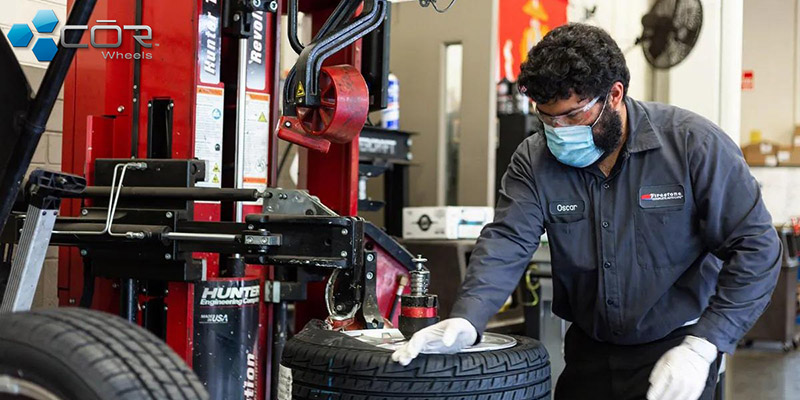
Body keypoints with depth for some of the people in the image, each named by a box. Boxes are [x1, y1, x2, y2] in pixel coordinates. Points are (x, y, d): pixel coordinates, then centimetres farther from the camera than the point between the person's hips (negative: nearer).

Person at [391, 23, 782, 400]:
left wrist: (700, 348, -20)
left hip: (675, 349, -3)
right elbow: (507, 241, -16)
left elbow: (755, 247, -13)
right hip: (589, 349, 3)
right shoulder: (535, 159, -7)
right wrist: (466, 319, -36)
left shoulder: (694, 144, -15)